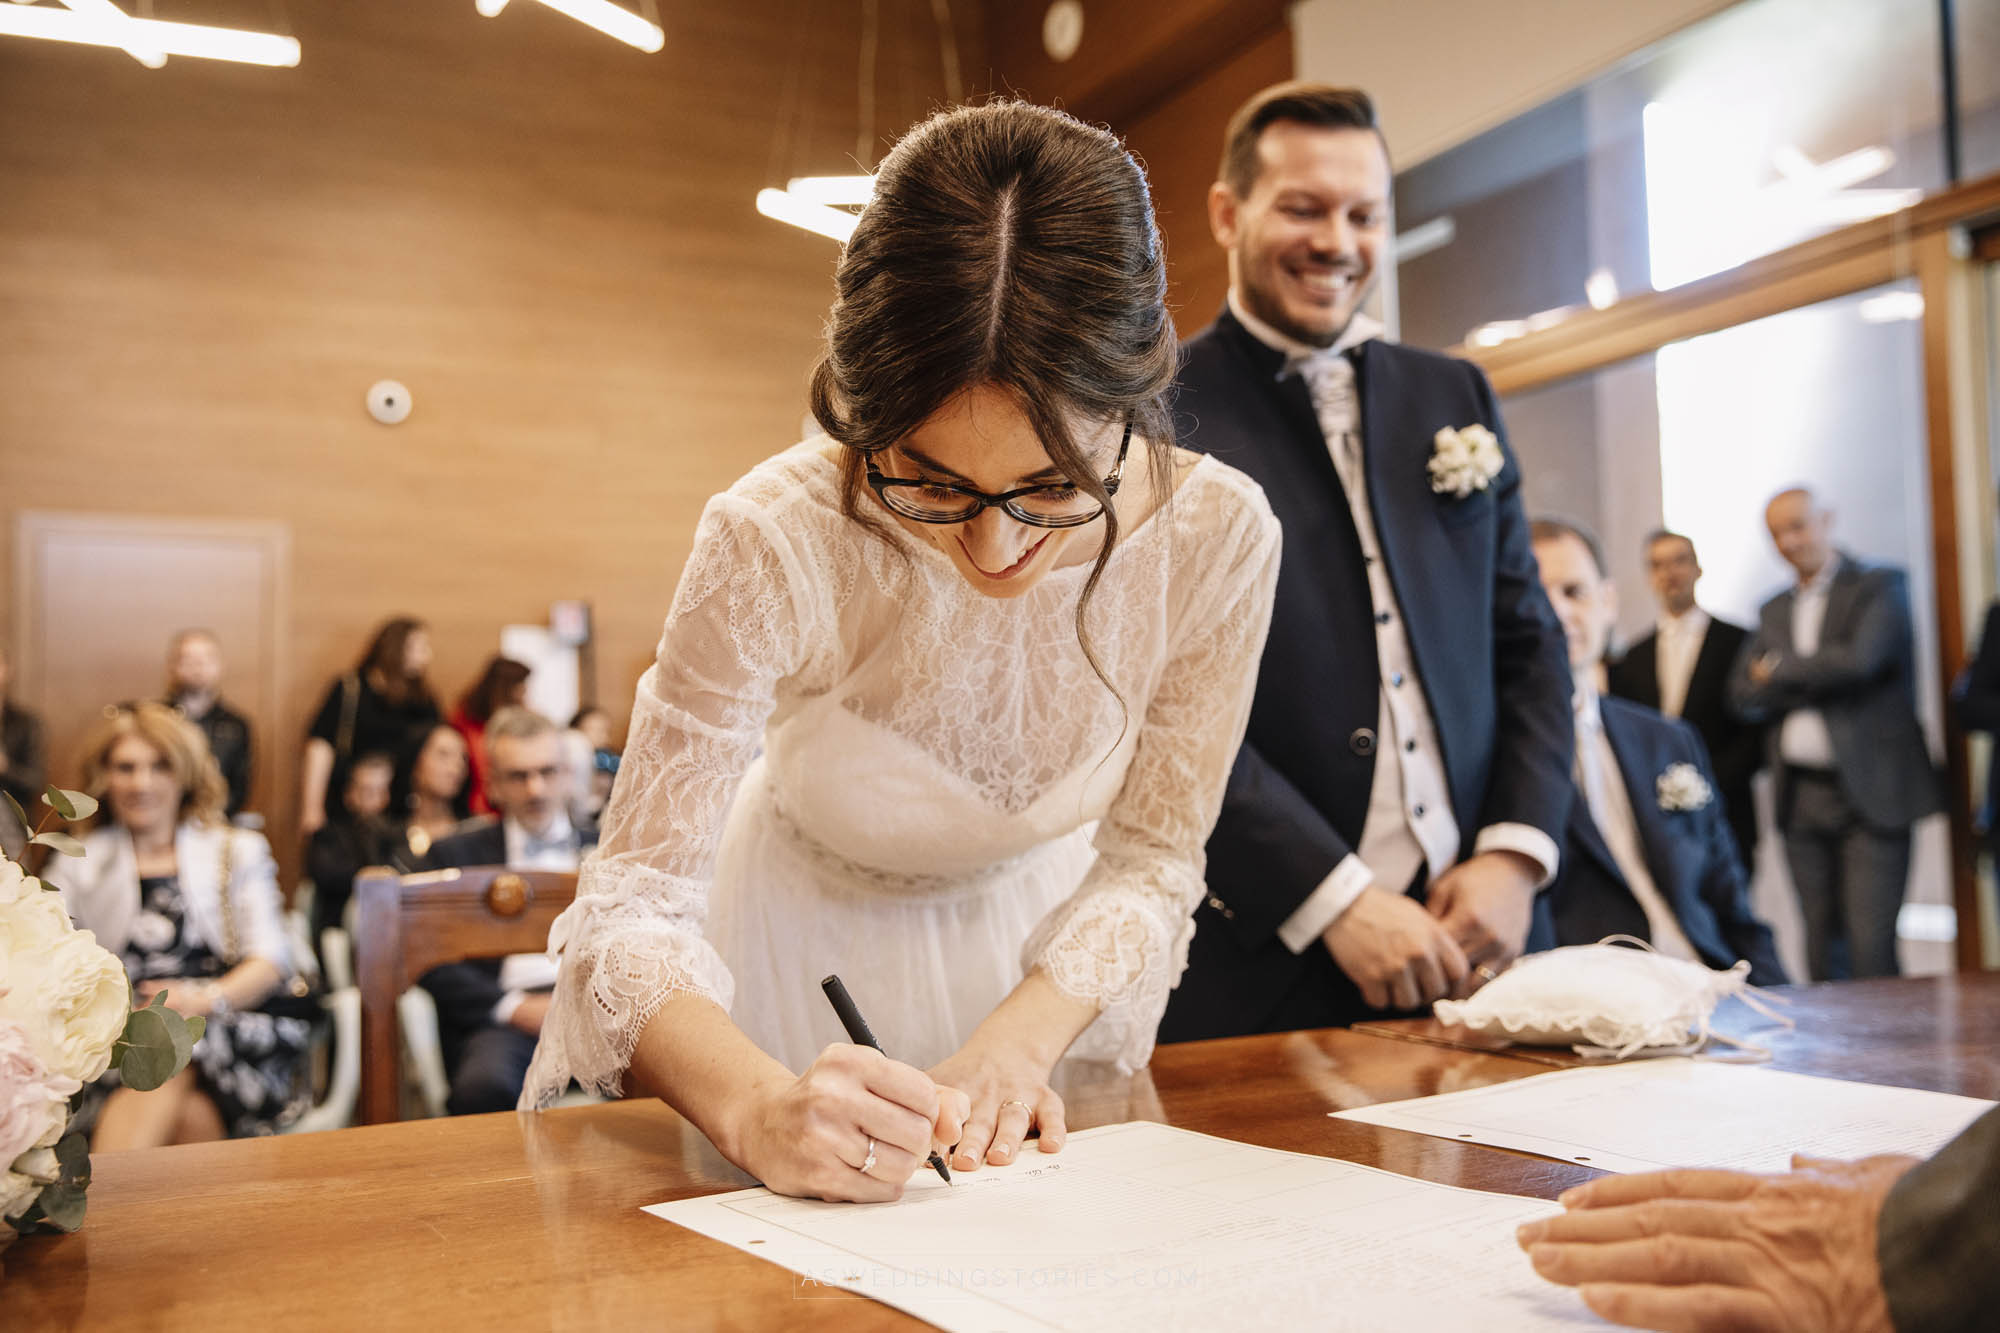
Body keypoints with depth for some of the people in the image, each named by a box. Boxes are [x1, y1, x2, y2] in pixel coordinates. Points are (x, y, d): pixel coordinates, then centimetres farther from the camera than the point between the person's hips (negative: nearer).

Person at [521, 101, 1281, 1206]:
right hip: (792, 940, -2)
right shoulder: (776, 544, -31)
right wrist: (759, 1108, -46)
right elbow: (630, 908, -28)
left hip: (1037, 951, 3)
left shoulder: (1217, 537, -23)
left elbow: (1150, 856, -10)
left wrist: (1020, 1040, -25)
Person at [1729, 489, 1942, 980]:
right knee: (1823, 951, 9)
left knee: (1871, 950, -9)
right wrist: (1816, 681, -8)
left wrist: (1781, 669, -3)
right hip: (1801, 796, 5)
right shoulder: (1774, 611, 17)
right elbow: (1743, 695, 5)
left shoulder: (1880, 586, 1)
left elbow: (1859, 659, -17)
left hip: (1869, 793, -5)